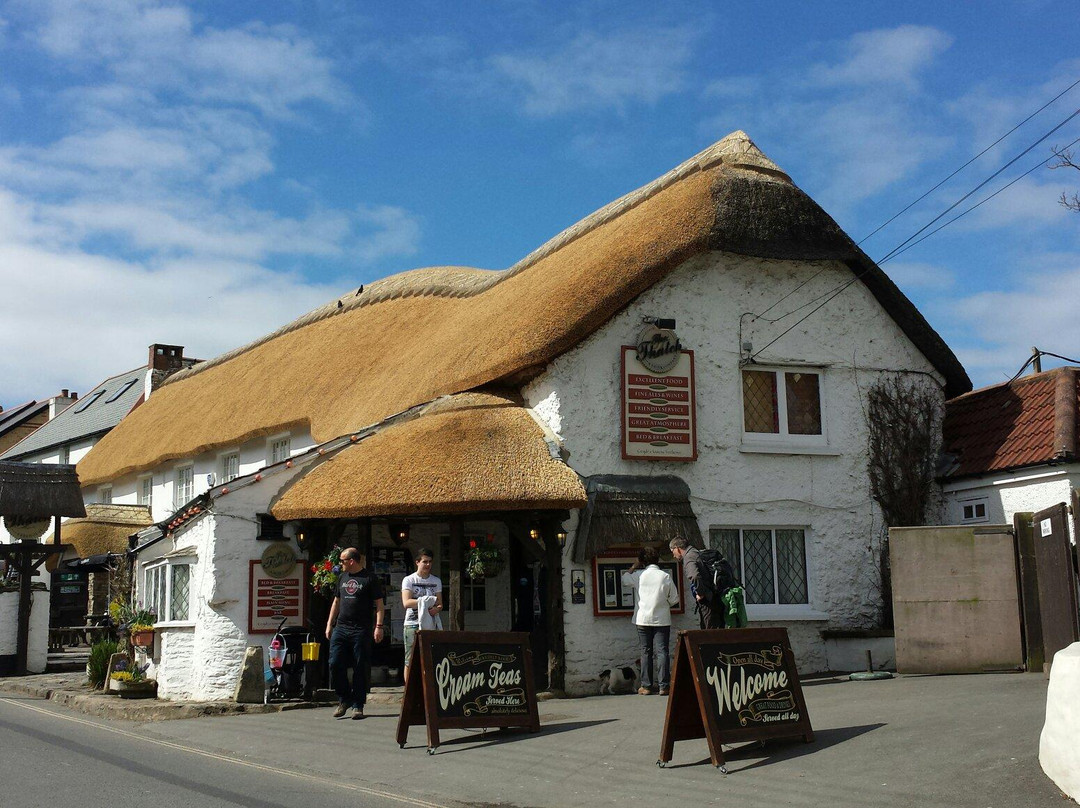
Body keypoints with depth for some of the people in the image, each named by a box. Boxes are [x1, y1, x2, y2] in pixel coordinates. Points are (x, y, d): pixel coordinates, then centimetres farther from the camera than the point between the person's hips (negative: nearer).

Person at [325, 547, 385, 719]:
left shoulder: (370, 578, -2)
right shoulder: (342, 577, 16)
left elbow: (379, 604, -3)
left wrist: (379, 626, -12)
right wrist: (329, 624, 17)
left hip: (361, 631, -5)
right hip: (340, 628, 5)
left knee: (360, 668, -1)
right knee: (335, 664, -3)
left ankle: (358, 706, 7)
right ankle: (344, 700, 14)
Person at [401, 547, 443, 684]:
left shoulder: (436, 581, 14)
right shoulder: (409, 580, 2)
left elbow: (440, 604, 10)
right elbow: (406, 603, -11)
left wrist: (436, 609, -14)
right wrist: (427, 601, -18)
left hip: (430, 624, 3)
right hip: (412, 625, -3)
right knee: (410, 662, -1)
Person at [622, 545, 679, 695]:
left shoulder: (638, 575, -4)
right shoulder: (666, 577, -3)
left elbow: (624, 580, 16)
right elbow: (674, 599, 2)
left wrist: (634, 566, 19)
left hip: (643, 620, 0)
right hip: (662, 620, 0)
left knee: (646, 652, 7)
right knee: (662, 651, 0)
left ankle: (646, 686, 7)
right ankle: (663, 686, -5)